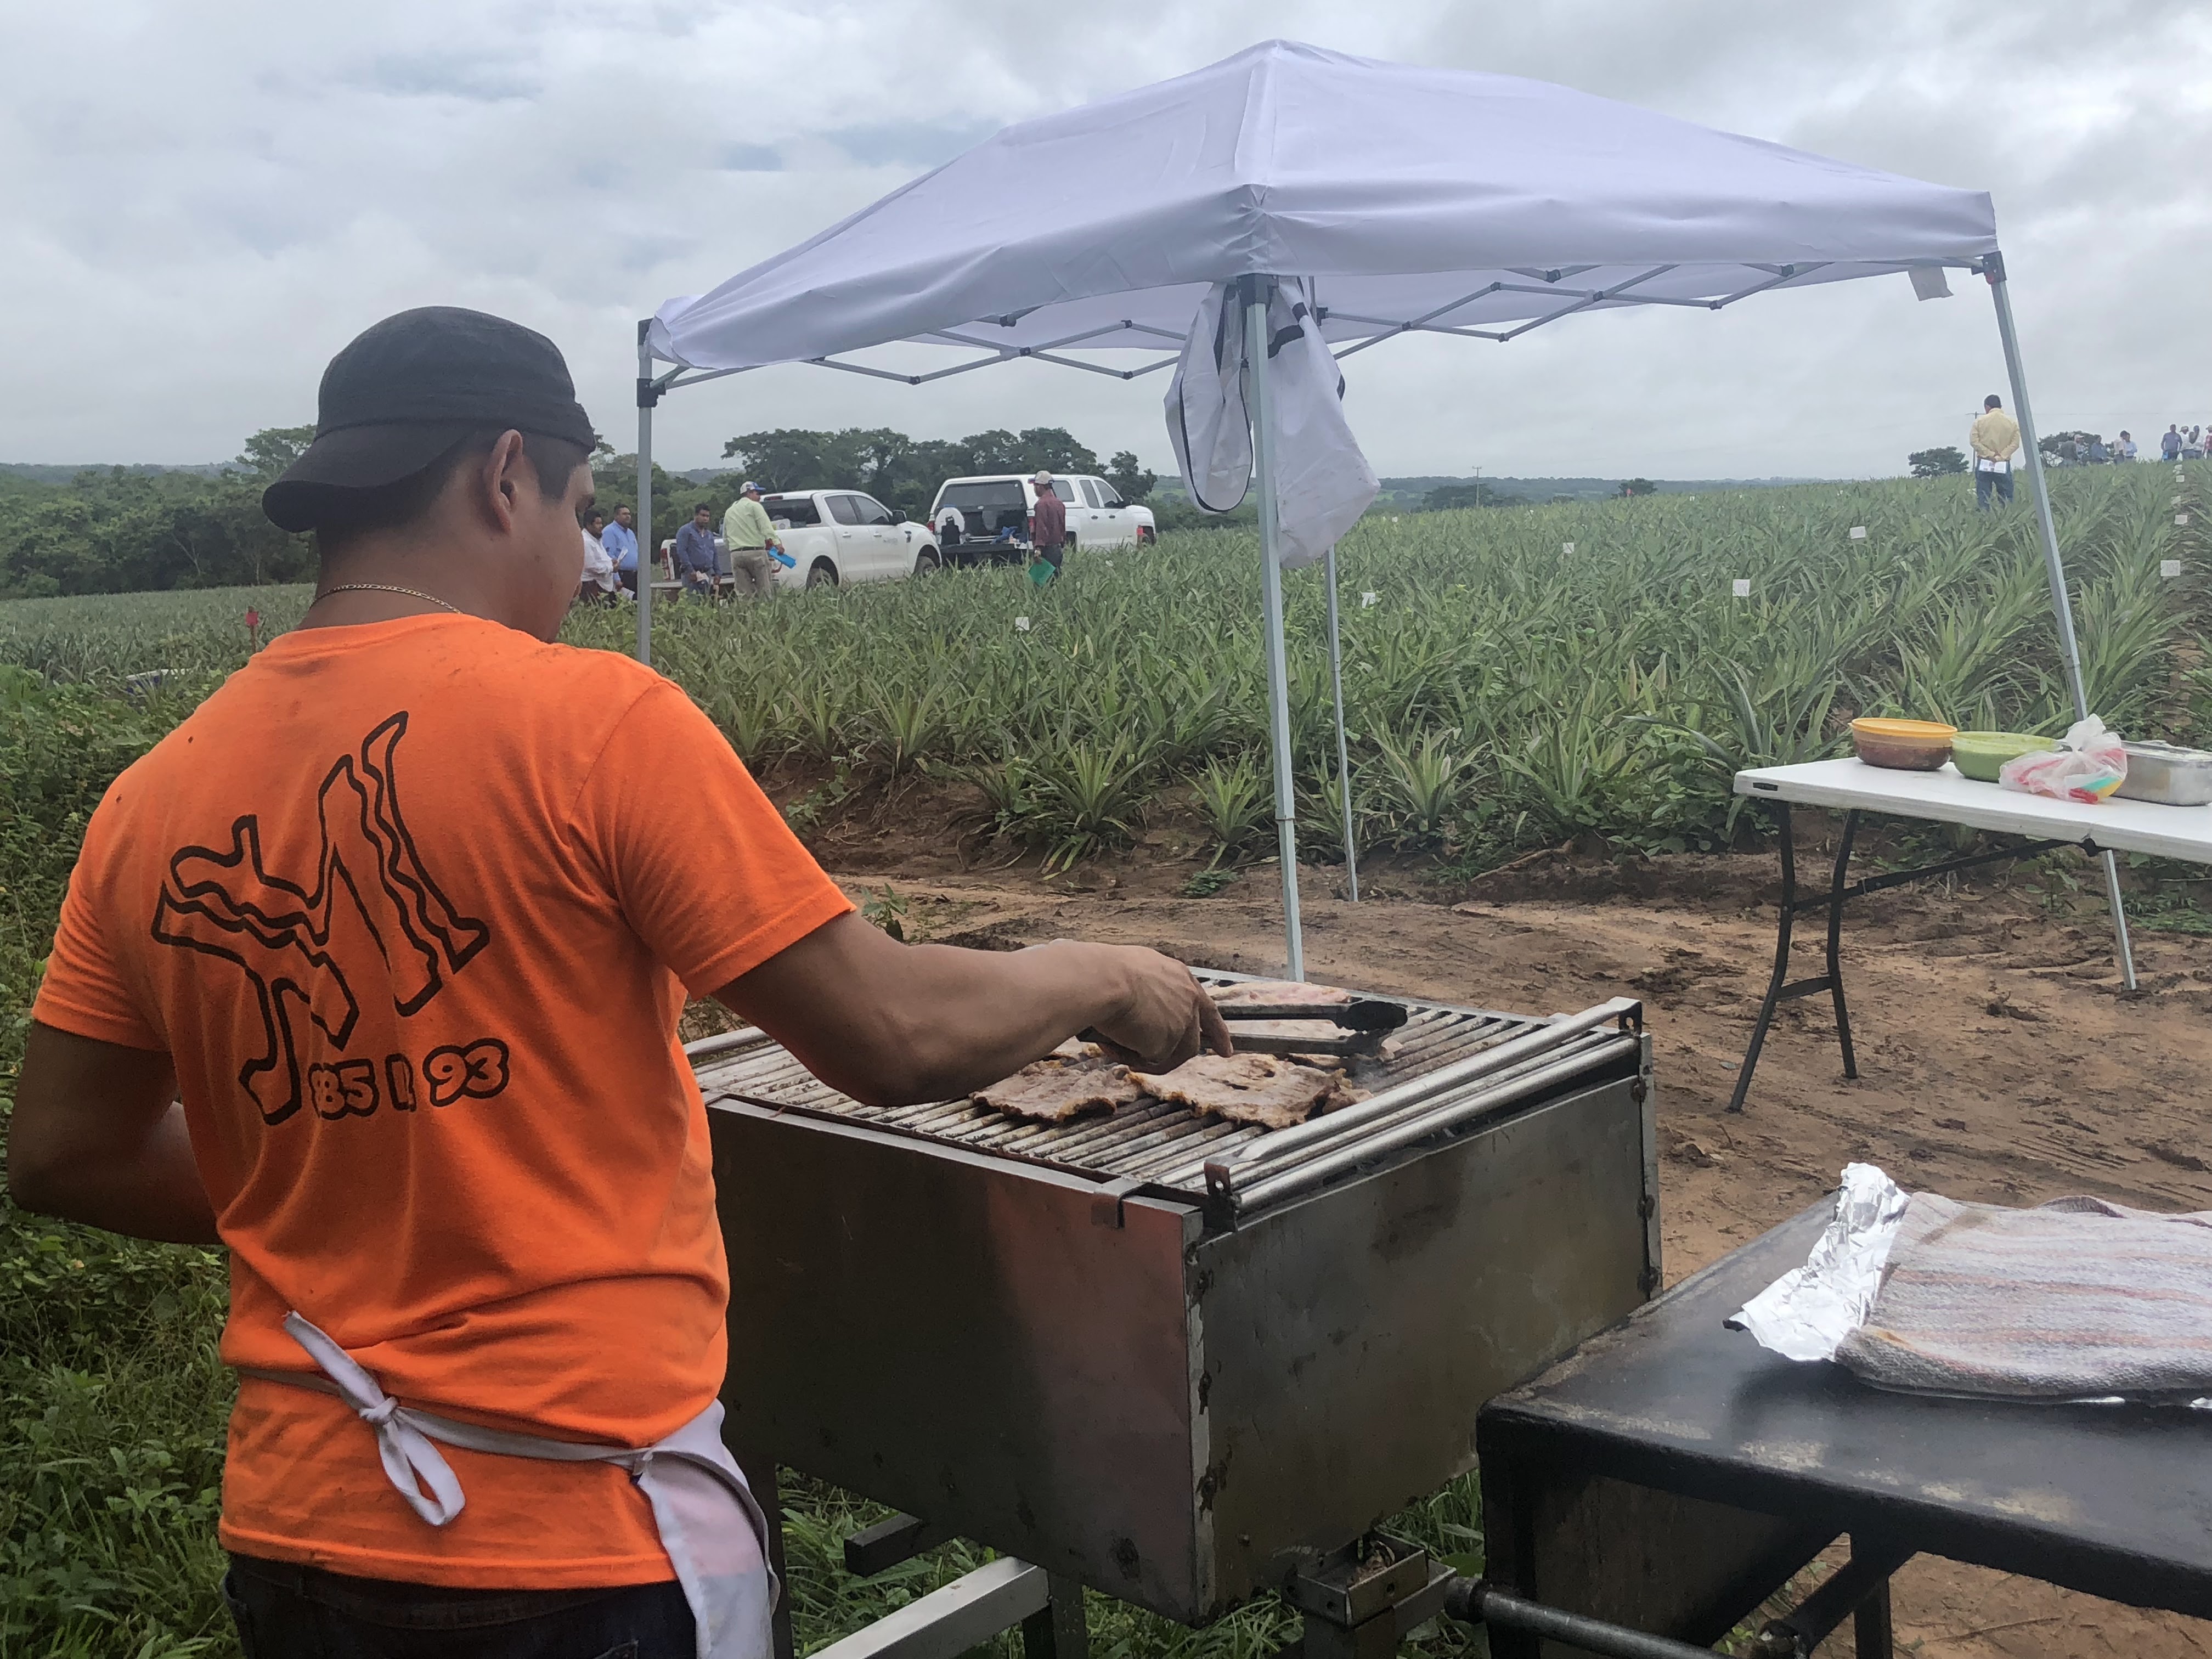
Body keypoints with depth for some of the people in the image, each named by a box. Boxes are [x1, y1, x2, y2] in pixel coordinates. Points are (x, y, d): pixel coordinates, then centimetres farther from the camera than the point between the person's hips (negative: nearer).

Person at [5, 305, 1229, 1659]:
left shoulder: (152, 800, -1)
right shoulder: (593, 719, -17)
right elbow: (896, 1040, -16)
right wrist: (1101, 980, 2)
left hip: (296, 1531, 5)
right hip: (584, 1540, -5)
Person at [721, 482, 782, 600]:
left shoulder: (729, 512, 20)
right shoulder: (754, 506, 1)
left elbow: (725, 537, 21)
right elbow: (766, 528, -12)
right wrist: (776, 542, -17)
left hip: (736, 554, 6)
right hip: (755, 552, -6)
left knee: (744, 594, 1)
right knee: (765, 591, -7)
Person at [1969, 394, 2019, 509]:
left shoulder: (1980, 421, 2)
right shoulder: (2012, 423, 4)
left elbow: (1974, 441, -5)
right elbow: (2015, 444, -3)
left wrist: (1990, 454, -6)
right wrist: (2001, 457, -7)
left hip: (1984, 464, 0)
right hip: (2003, 465, 0)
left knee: (1983, 498, 2)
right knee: (2006, 499, 4)